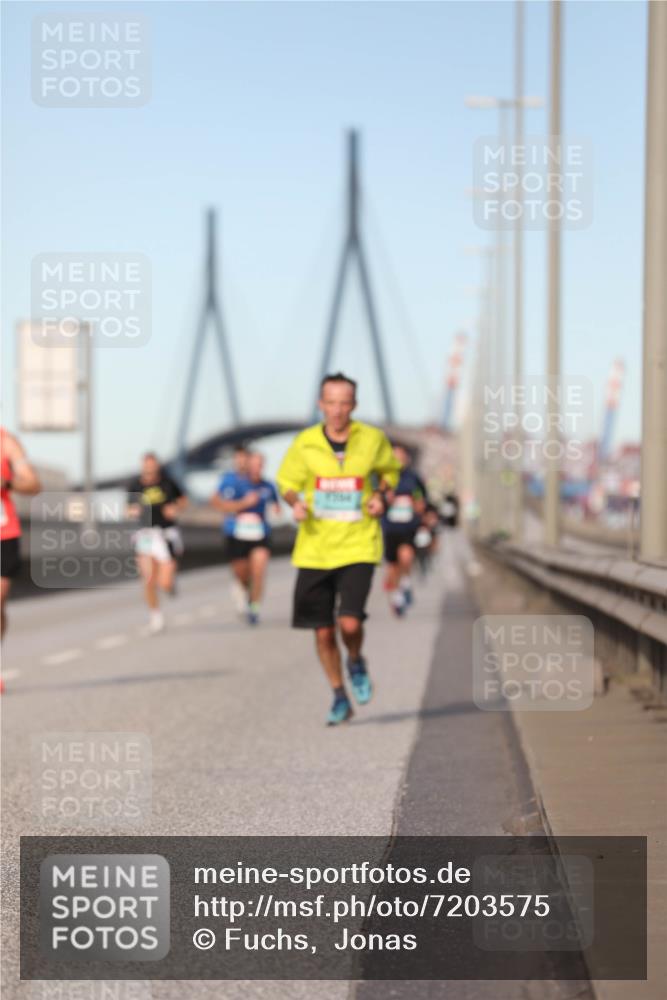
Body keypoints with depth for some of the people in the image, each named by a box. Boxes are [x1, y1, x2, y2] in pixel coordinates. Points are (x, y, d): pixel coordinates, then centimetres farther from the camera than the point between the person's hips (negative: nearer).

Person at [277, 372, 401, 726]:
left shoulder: (373, 439, -1)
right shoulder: (305, 443, -2)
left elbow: (390, 470, 18)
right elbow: (286, 481, 11)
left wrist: (380, 495, -2)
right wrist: (296, 503, -10)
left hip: (358, 547, -1)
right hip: (314, 549, 1)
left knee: (350, 623, -18)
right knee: (323, 631, 4)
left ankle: (356, 663, 18)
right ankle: (340, 699, 25)